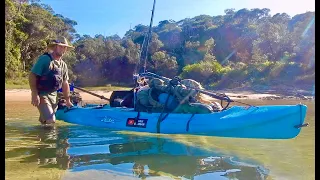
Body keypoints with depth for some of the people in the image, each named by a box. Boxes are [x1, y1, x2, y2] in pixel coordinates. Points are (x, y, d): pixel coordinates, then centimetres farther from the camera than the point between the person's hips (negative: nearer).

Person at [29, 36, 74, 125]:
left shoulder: (63, 65, 11)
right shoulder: (44, 59, -11)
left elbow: (65, 83, 15)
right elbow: (32, 76, -14)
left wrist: (68, 100, 16)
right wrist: (34, 94, -20)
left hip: (54, 96, 7)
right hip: (41, 95, -7)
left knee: (44, 121, 14)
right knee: (51, 121, -16)